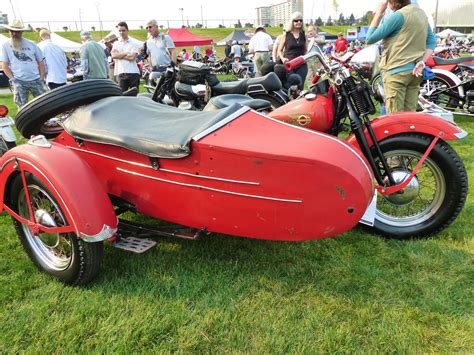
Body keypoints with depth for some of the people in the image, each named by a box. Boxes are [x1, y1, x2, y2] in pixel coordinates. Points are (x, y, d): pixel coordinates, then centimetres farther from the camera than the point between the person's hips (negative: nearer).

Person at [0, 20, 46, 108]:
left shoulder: (32, 44, 9)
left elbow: (41, 63, 10)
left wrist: (41, 79, 2)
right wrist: (12, 79, -7)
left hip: (36, 80, 1)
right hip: (19, 81, -1)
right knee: (22, 107, 1)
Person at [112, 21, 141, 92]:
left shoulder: (133, 44, 6)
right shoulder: (116, 44, 15)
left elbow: (132, 57, -7)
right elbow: (113, 55, -2)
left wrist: (119, 55, -2)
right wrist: (126, 53, -5)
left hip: (133, 73, -2)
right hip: (121, 73, 2)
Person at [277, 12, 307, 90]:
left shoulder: (303, 35, 13)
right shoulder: (286, 35, 4)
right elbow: (279, 50, 8)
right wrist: (282, 58, -10)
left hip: (301, 65, 3)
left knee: (300, 87, -2)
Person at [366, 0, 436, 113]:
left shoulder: (398, 15, -12)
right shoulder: (422, 13, 14)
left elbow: (370, 39, -9)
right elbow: (431, 41, 15)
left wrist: (379, 13, -1)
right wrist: (422, 62, 3)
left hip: (396, 72, -8)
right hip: (414, 72, 8)